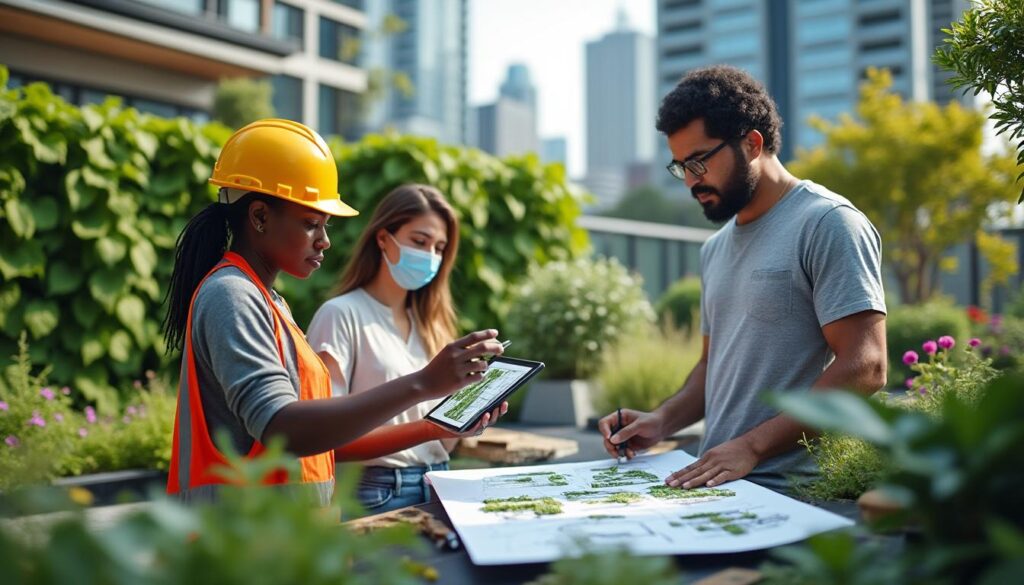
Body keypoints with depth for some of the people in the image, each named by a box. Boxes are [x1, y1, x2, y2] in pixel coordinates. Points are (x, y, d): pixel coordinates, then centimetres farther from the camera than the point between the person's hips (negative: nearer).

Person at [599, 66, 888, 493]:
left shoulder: (827, 224, -6)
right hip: (718, 483, 7)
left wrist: (751, 446, -18)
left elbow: (865, 367, -13)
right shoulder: (715, 249, 19)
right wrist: (663, 422, 8)